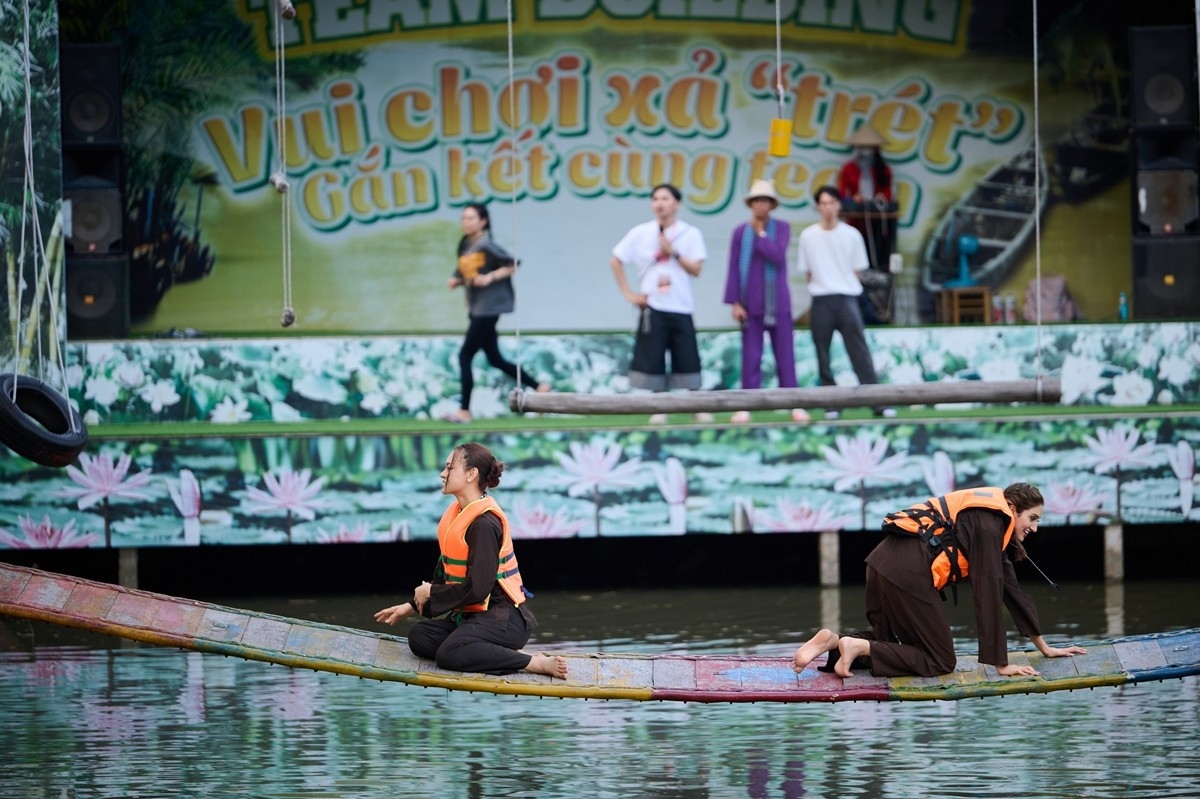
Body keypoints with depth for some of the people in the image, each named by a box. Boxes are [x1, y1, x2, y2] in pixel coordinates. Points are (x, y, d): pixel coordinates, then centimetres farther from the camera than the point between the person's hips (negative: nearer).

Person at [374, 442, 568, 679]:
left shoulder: (484, 524, -19)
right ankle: (504, 655, -6)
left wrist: (431, 593, -8)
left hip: (503, 619, -10)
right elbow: (444, 574, 19)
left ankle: (536, 663, -21)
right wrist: (412, 605, 13)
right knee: (419, 637, -6)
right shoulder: (458, 515, 11)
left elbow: (477, 588, -22)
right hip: (475, 614, 10)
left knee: (449, 654, -31)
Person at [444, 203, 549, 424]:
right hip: (476, 309, 9)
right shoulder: (465, 246, 10)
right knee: (495, 360, 12)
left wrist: (490, 277, -22)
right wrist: (456, 280, -2)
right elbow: (462, 274, 19)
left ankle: (464, 411, -4)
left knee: (465, 356, -8)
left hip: (488, 308, -9)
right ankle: (539, 387, 21)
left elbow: (512, 265, -13)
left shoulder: (485, 245, -12)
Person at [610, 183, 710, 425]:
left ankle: (698, 408, 6)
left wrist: (673, 252, -14)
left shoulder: (691, 234, 1)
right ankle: (659, 409, 9)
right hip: (652, 307, 0)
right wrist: (628, 294, 1)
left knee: (688, 360, -1)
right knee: (653, 359, -1)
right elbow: (616, 261, 6)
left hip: (681, 307, 0)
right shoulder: (640, 233, 2)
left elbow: (696, 269, -4)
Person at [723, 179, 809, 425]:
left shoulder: (782, 228, 3)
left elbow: (777, 256, -12)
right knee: (751, 358, -1)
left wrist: (760, 233, -7)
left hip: (778, 304, 0)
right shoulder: (740, 232, 4)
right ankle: (747, 406, 1)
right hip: (751, 305, 0)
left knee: (785, 356, 1)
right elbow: (734, 269, 1)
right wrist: (735, 303, -5)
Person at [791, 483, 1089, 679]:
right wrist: (1002, 665, -11)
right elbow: (988, 596, -13)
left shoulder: (993, 525, 20)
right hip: (908, 573, -10)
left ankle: (834, 641, 1)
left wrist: (1044, 647, 27)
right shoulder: (988, 526, -10)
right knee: (940, 661, 1)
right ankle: (858, 647, -12)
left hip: (884, 563, 10)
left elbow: (1010, 589, 25)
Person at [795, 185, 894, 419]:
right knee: (823, 356, 1)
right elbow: (806, 272, 10)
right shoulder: (808, 236, 4)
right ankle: (832, 404, 8)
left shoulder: (851, 235, 5)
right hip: (821, 302, 1)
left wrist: (843, 286, 3)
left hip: (847, 298, -1)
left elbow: (857, 270, 10)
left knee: (860, 353, -6)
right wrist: (822, 286, 4)